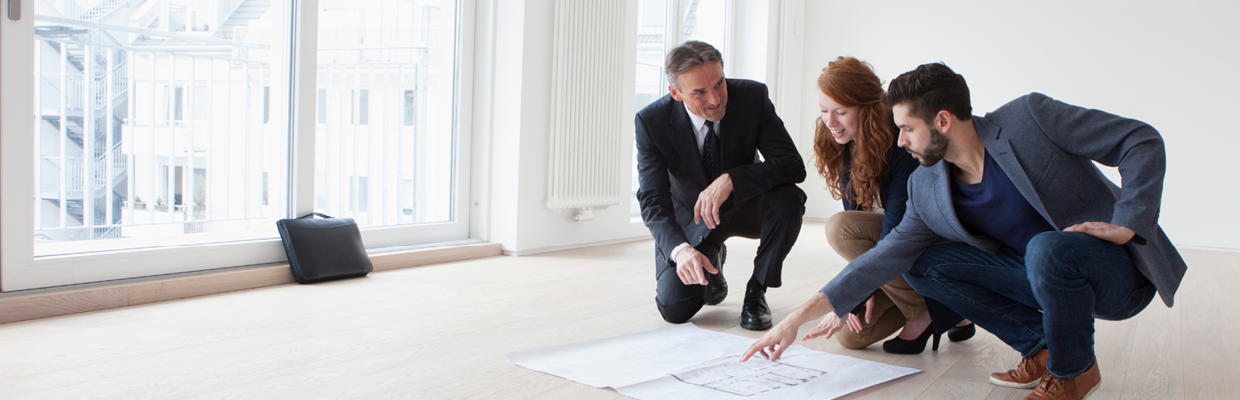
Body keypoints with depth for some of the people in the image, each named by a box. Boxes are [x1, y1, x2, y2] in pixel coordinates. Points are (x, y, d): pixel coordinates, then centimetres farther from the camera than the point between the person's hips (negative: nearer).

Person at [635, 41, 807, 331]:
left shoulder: (752, 96, -23)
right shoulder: (652, 121, -23)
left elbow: (793, 165, -27)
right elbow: (653, 200, -25)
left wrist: (731, 180, -43)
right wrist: (680, 249, -45)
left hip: (746, 206, 0)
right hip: (692, 216, 0)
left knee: (789, 199, -33)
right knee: (675, 309, -16)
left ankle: (756, 291, -10)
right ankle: (711, 258, 20)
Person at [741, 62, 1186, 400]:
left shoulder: (1028, 118, -17)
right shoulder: (926, 189, -1)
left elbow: (1142, 141, -13)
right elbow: (887, 257, -3)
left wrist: (1127, 225, -23)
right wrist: (799, 317, -10)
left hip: (1119, 272, -5)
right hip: (1043, 274, 5)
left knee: (1046, 250, -38)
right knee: (923, 264, -8)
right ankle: (1038, 344, 4)